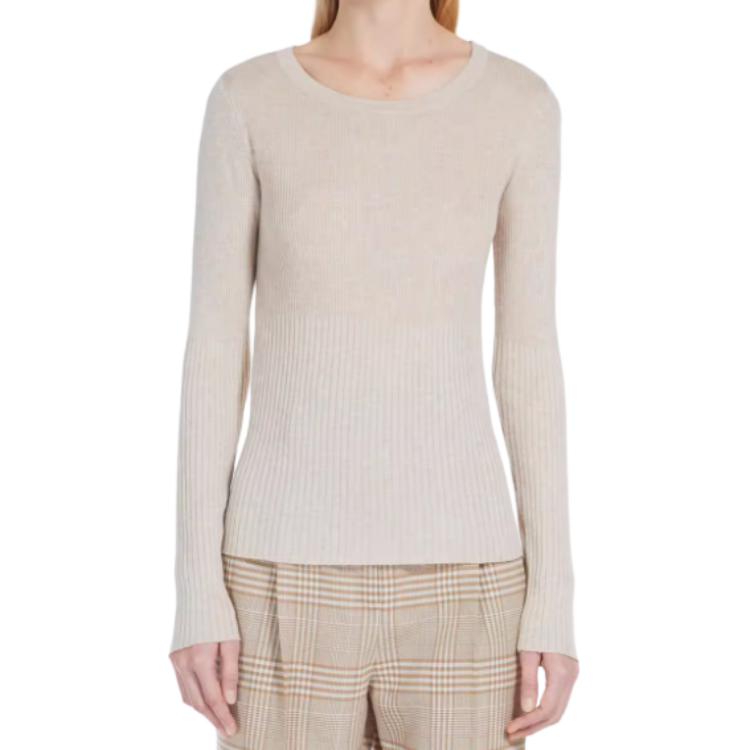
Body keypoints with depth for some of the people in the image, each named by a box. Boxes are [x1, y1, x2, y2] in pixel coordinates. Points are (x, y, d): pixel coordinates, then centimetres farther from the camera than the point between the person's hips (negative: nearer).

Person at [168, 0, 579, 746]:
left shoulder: (519, 103, 3)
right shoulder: (247, 102, 1)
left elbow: (529, 354, 2)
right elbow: (214, 349, 0)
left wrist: (554, 597, -1)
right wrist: (196, 590, -4)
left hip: (455, 577, 1)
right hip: (292, 576, 0)